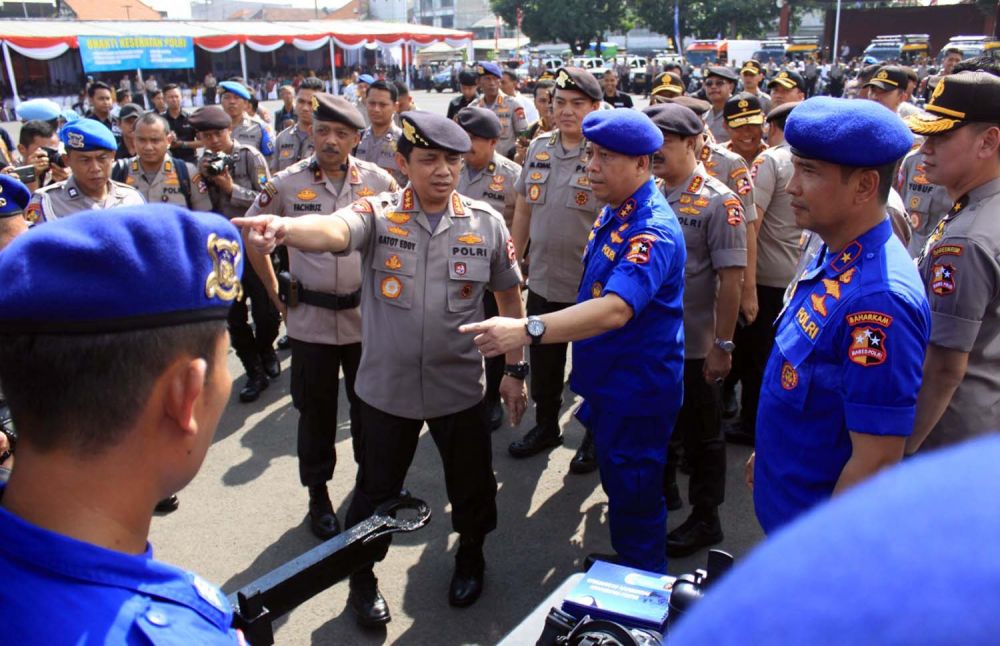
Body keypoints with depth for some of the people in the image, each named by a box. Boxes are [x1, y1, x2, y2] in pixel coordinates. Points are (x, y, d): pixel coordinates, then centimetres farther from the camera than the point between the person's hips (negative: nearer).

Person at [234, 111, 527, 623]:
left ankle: (470, 555, 49)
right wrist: (283, 227, -55)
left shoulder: (486, 223, -4)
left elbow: (509, 295, 6)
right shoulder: (378, 214, -10)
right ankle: (362, 577, 42)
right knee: (376, 491, 16)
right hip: (386, 387, -1)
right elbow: (334, 231, -32)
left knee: (471, 483, 19)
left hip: (459, 386, 1)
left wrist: (516, 369, 6)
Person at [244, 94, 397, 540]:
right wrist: (276, 293, 2)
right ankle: (317, 493, 29)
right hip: (310, 319, -1)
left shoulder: (378, 181, -3)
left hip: (367, 315, 1)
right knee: (316, 410, 12)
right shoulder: (286, 184, -6)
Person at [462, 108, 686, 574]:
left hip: (637, 392, -10)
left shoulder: (652, 232, -27)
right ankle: (621, 569, 49)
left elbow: (615, 309, -43)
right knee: (617, 487, 27)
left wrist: (527, 330, -54)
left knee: (634, 501, 8)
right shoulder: (612, 212, 4)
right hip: (606, 382, 10)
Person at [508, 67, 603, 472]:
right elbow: (523, 211, 12)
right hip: (543, 282, 5)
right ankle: (546, 426, 42)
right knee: (543, 365, 20)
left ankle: (596, 437, 34)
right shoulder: (538, 150, 5)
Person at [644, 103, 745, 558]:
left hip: (695, 345, -6)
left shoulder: (718, 202, -14)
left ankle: (705, 519, 26)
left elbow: (731, 279, -16)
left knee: (701, 434, 9)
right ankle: (663, 489, 43)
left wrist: (722, 344, -17)